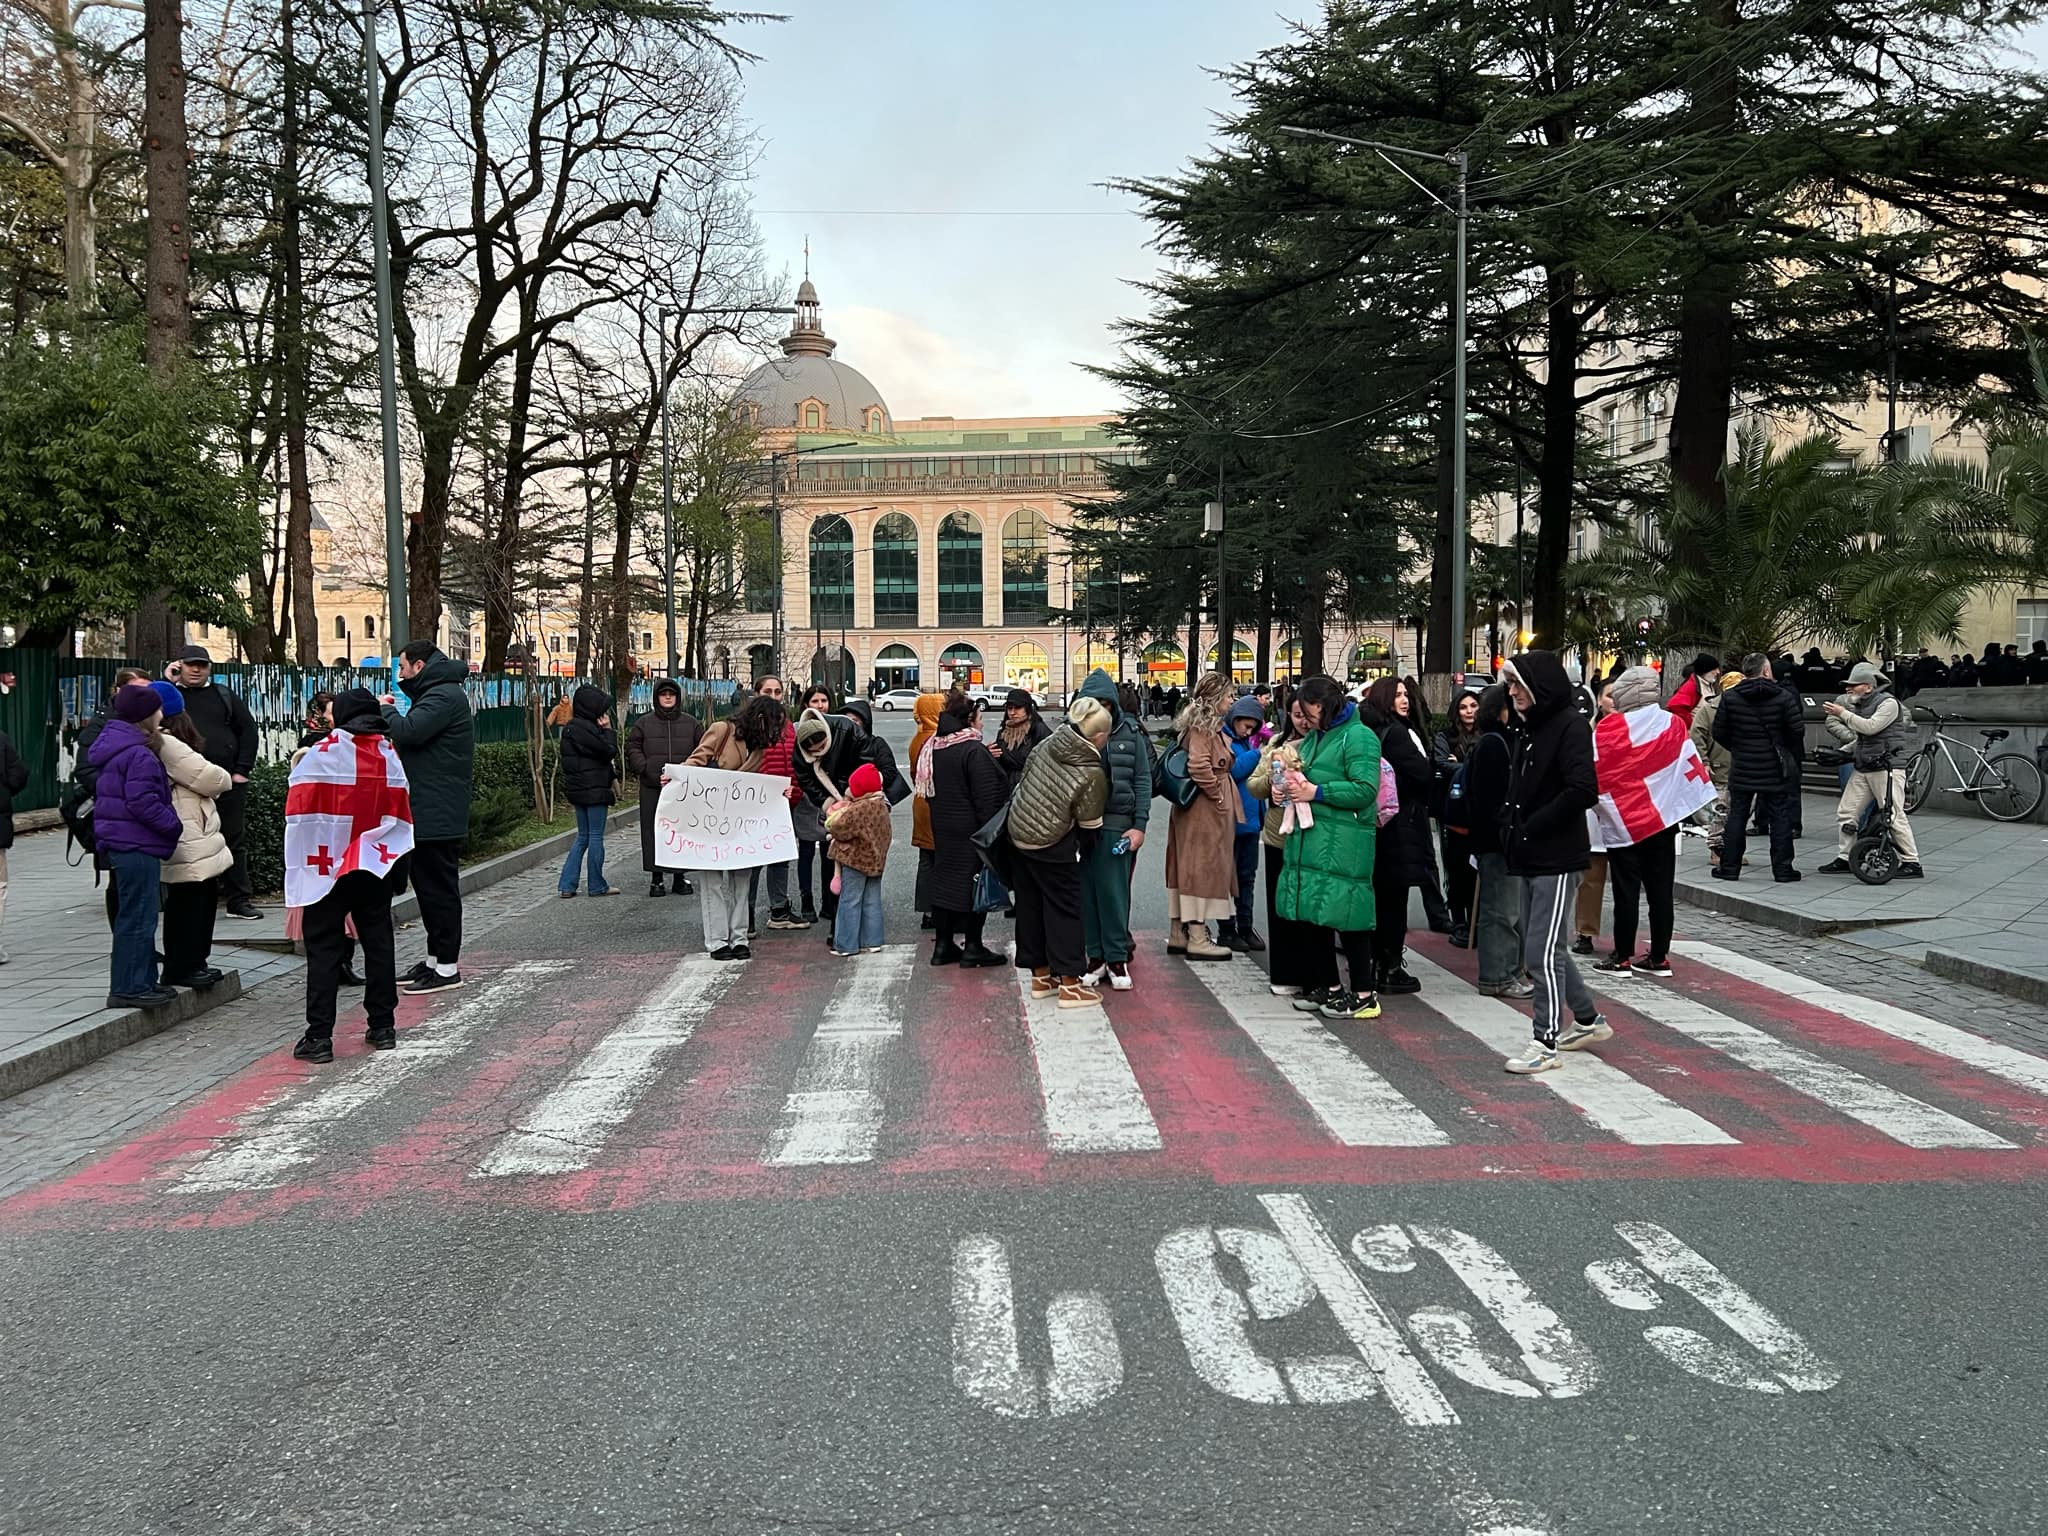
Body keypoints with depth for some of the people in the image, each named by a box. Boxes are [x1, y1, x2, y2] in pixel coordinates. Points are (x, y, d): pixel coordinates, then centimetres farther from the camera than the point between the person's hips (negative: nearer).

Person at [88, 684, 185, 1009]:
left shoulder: (114, 746, 15)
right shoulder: (139, 755, -18)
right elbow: (142, 803, -23)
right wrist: (174, 824, -11)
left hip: (121, 842, 11)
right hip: (136, 846, -11)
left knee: (139, 916, 17)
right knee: (138, 917, -4)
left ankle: (142, 981, 25)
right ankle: (128, 988, 0)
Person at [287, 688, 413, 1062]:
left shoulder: (321, 755, -11)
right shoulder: (391, 757, 2)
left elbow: (301, 814, -11)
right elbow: (400, 817, 7)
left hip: (327, 869, -3)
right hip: (376, 867, 4)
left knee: (324, 948, 2)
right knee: (378, 942, 12)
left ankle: (319, 1036, 0)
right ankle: (383, 1027, 18)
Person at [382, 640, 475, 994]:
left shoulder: (444, 696, -15)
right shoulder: (436, 693, 20)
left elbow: (409, 731, -27)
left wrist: (386, 710, -8)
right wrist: (388, 714, 6)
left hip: (437, 814, -11)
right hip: (429, 812, 11)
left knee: (439, 888, -5)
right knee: (428, 885, 16)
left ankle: (447, 967, 0)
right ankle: (435, 959, 25)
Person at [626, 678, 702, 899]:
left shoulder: (692, 723, 9)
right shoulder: (644, 723, 7)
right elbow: (632, 749, 5)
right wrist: (648, 770, -10)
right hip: (652, 787, -1)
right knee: (654, 831, 0)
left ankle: (680, 876, 13)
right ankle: (656, 877, 7)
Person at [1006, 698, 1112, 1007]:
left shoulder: (1047, 743, -4)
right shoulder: (1092, 775, -19)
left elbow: (1023, 776, 10)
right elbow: (1090, 825, -8)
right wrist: (1088, 846, 12)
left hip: (1017, 832, 7)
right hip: (1052, 847, -7)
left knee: (1029, 905, 15)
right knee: (1064, 909, 5)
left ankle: (1040, 976, 27)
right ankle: (1070, 984, 9)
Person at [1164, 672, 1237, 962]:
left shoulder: (1204, 726, 15)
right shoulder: (1203, 728, -16)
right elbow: (1199, 766, -27)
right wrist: (1217, 794, -18)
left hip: (1194, 809, 10)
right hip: (1205, 811, -10)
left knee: (1187, 868, 12)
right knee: (1203, 868, -4)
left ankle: (1178, 933, 19)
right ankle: (1197, 938, 1)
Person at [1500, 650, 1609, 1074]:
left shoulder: (1570, 726, -13)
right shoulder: (1531, 730, 14)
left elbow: (1583, 790, -23)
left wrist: (1531, 827, -18)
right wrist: (1510, 825, 3)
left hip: (1557, 859, -9)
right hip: (1532, 859, 9)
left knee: (1541, 952, -7)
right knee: (1543, 949, 17)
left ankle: (1545, 1043, 2)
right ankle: (1588, 1022, 32)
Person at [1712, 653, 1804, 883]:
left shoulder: (1729, 698, -3)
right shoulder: (1784, 698, -8)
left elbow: (1719, 732, -2)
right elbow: (1798, 731, -7)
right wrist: (1788, 752, 12)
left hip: (1741, 769, 2)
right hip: (1775, 770, -2)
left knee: (1737, 817, 9)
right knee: (1780, 819, 6)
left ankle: (1729, 867, 11)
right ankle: (1782, 869, 9)